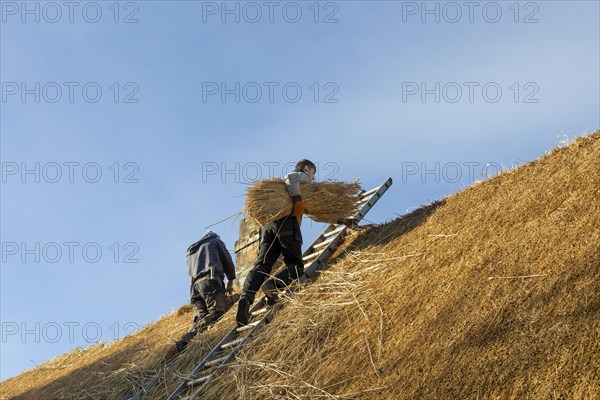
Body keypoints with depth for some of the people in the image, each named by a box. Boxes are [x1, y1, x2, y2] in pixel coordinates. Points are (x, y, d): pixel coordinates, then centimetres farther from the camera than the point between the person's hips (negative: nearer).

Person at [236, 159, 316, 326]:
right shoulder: (301, 176, 13)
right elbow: (291, 177, -9)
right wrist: (298, 200, -13)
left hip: (268, 224, 7)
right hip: (287, 221, -7)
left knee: (262, 265, -8)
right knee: (295, 265, -5)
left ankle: (246, 296, -31)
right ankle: (273, 285, -32)